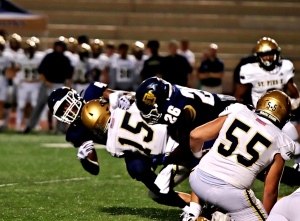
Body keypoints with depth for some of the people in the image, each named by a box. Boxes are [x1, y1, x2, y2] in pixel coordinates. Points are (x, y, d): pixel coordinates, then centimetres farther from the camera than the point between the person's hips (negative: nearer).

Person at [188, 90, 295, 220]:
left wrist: (198, 154, 28)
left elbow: (195, 136, 6)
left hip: (199, 181, 4)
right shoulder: (280, 144, 5)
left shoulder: (236, 113, 8)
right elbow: (270, 190, 7)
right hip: (230, 194, -4)